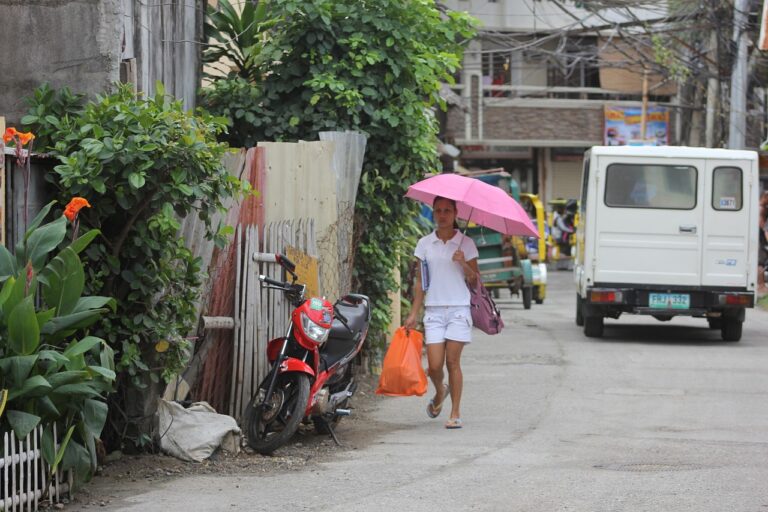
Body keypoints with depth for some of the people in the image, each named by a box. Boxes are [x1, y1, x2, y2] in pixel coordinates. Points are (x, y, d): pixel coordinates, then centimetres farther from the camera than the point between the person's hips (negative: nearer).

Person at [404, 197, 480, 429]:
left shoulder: (465, 243, 4)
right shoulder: (425, 244, 8)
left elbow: (475, 280, 4)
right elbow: (420, 282, 11)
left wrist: (463, 264, -15)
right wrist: (414, 313, 7)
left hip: (458, 308, -2)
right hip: (434, 309, 2)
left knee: (453, 362, -5)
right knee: (434, 365, -5)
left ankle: (455, 413, 3)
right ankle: (440, 393, 28)